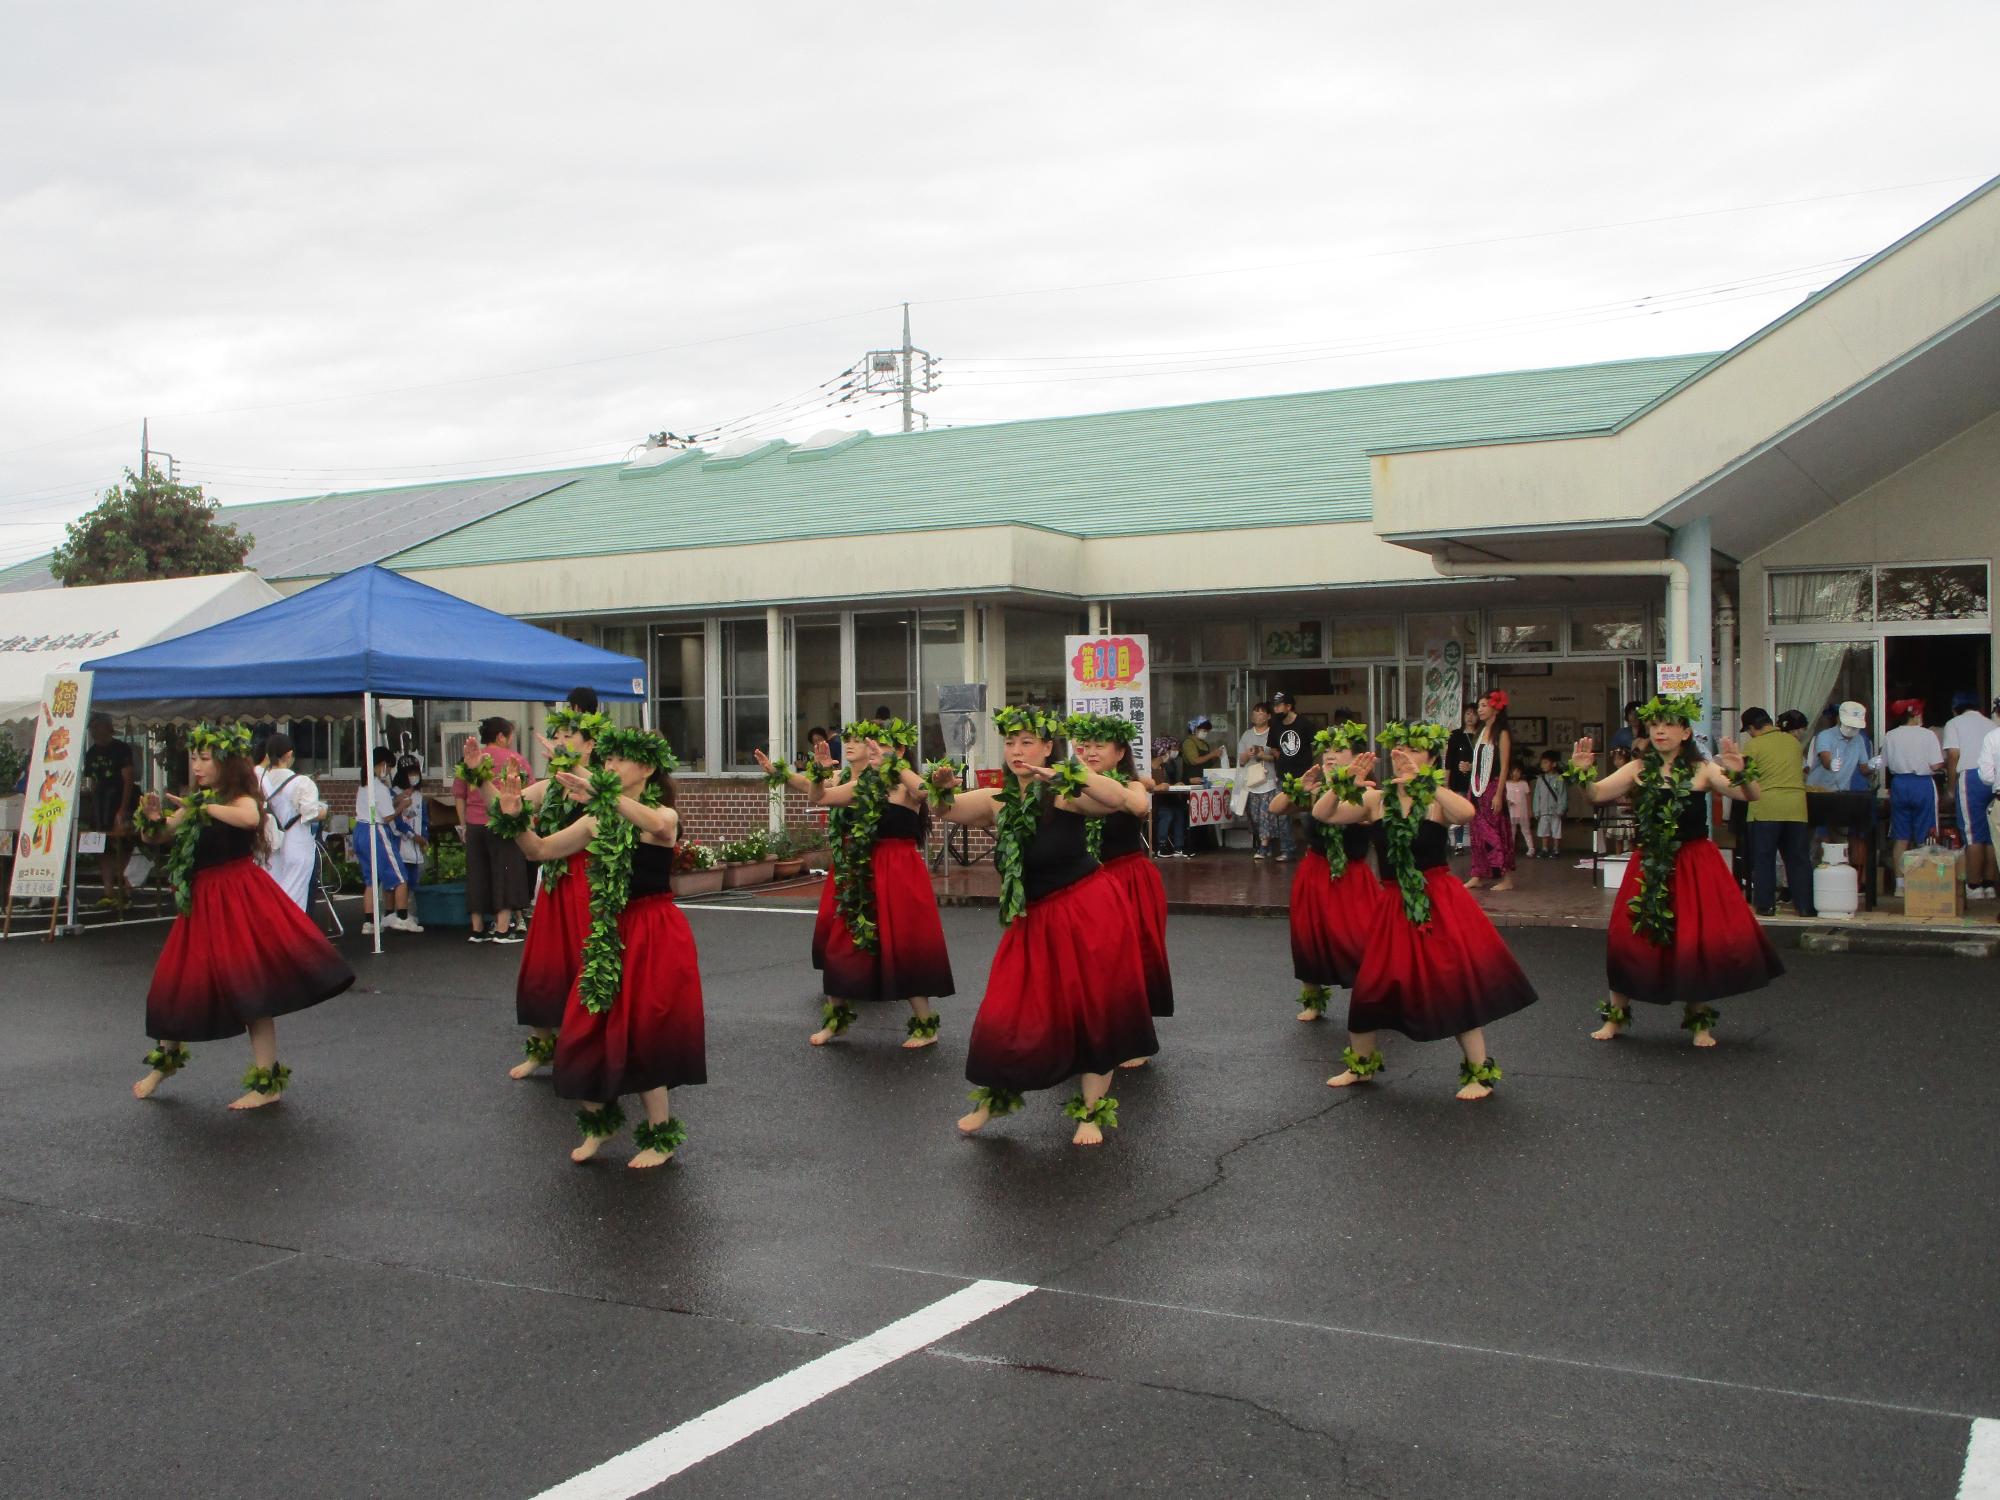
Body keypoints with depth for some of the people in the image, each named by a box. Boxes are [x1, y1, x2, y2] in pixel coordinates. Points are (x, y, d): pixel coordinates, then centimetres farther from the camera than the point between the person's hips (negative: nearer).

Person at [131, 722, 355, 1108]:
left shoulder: (239, 798, -9)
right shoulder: (194, 803, 12)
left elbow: (250, 818, -33)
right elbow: (160, 837, 13)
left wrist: (203, 806, -25)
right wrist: (154, 819, -8)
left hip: (238, 898, -7)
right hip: (201, 899, 7)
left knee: (250, 983, -6)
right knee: (178, 979, 14)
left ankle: (267, 1081, 1)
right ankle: (166, 1059, 38)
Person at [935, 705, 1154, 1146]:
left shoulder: (1065, 794, -13)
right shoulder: (996, 801, 0)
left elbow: (1118, 797, -29)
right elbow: (943, 810, -8)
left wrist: (1065, 776, -40)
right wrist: (940, 788, -30)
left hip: (1087, 912, -4)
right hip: (1033, 919, 4)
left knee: (1092, 1010, 4)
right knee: (1006, 1014, 4)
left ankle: (1092, 1111, 19)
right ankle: (991, 1099, 26)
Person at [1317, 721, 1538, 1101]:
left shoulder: (1437, 800, -6)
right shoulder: (1374, 799, 3)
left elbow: (1466, 813, -29)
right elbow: (1322, 814, -4)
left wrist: (1425, 781, -34)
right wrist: (1346, 784, -19)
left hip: (1440, 902, -3)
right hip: (1393, 904, 3)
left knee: (1459, 981, -3)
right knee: (1373, 984, 8)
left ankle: (1480, 1071, 10)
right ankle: (1361, 1064, 28)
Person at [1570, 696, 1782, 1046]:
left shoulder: (1703, 770, -5)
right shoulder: (1639, 770, 1)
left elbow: (1751, 795, -12)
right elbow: (1596, 794, -4)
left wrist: (1740, 772, -32)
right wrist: (1582, 771, -22)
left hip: (1696, 865, -1)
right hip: (1649, 866, 2)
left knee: (1701, 941, 2)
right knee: (1628, 939, 2)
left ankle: (1699, 1020, 20)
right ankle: (1616, 1014, 19)